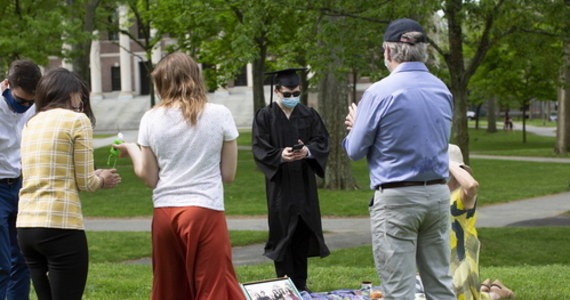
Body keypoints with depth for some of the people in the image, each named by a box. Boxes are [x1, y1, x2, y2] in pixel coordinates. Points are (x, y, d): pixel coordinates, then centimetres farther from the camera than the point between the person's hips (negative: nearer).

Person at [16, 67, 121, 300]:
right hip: (60, 225, -7)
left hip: (26, 225, 7)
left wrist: (94, 178, 22)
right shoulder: (77, 120, -3)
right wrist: (101, 180, 18)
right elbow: (85, 182, -3)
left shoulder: (31, 124, 16)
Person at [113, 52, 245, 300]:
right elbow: (228, 174, 2)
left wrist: (132, 151, 21)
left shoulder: (152, 119, 2)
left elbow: (149, 177, 5)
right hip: (205, 213, -3)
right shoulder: (219, 115, -2)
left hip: (164, 214, 3)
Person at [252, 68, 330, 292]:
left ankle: (300, 284, 15)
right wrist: (280, 156, -26)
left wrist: (308, 151, -21)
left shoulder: (309, 115, 8)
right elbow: (260, 149, -8)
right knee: (283, 234, -2)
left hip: (304, 186, 3)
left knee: (302, 234, 6)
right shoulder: (265, 117, -1)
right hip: (280, 186, -3)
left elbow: (322, 141, 0)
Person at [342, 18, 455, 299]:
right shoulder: (443, 91, 7)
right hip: (438, 194, 6)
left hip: (396, 200, -6)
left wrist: (356, 125, 18)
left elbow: (355, 150, -5)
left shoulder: (380, 92, -12)